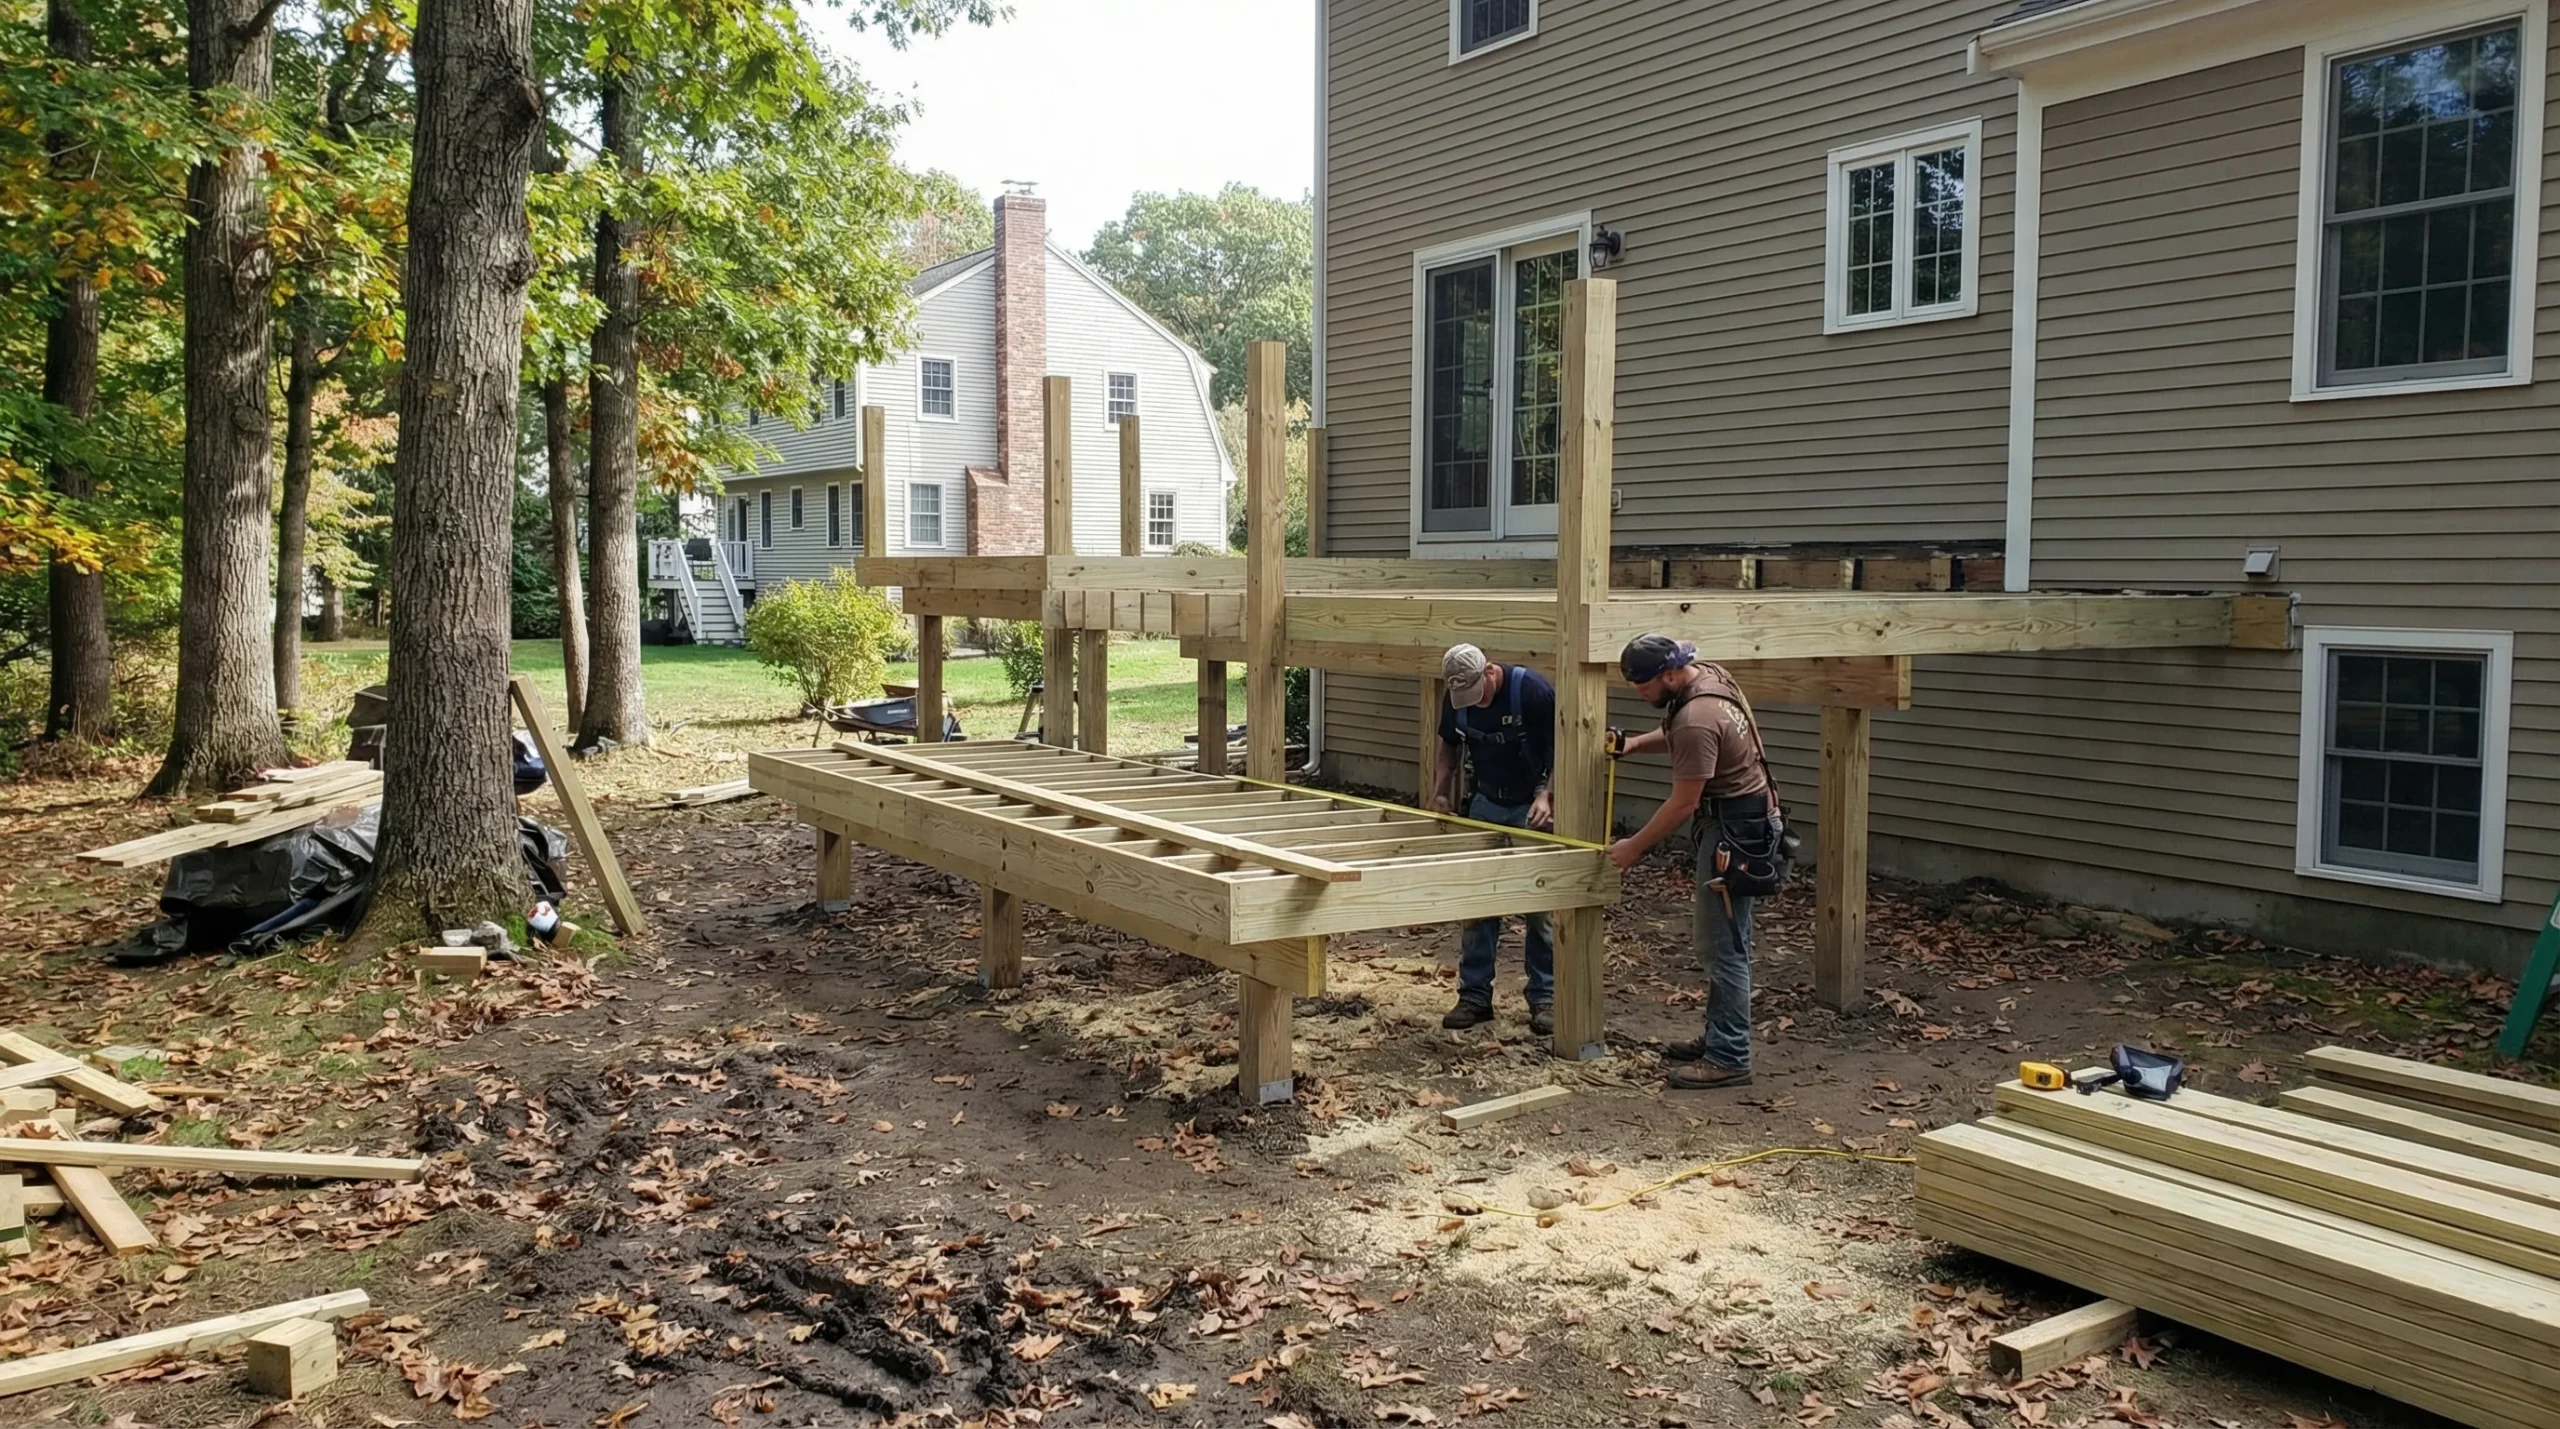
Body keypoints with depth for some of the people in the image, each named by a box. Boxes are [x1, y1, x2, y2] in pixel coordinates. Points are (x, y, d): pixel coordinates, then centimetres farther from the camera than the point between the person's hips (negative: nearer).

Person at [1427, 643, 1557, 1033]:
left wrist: (1547, 797, -28)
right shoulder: (1455, 700, -8)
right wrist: (1440, 794, -5)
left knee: (1539, 906, -3)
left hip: (1531, 809, -4)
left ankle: (1545, 998, 7)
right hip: (1486, 804, 5)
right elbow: (1449, 746, 9)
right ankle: (1475, 995, 12)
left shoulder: (1532, 690, -23)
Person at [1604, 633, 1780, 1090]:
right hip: (1736, 818, 11)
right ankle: (1719, 1039, 25)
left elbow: (1683, 803, -21)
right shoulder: (1706, 674, 4)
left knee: (1724, 944, -6)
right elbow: (1677, 735, 23)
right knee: (1716, 939, 16)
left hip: (1734, 828, -11)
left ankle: (1729, 1059, -1)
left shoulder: (1696, 719, -26)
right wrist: (1637, 743, 6)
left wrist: (1634, 847, -11)